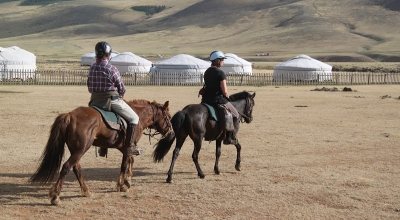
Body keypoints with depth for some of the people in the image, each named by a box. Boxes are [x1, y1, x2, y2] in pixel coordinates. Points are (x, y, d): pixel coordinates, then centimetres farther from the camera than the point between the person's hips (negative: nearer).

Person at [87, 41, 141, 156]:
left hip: (95, 100, 7)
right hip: (112, 100, -7)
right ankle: (129, 146, -1)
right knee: (134, 118, 6)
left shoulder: (92, 68, 4)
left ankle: (102, 147, 33)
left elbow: (89, 87, 12)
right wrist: (121, 95, 15)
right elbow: (121, 88, -6)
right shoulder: (111, 69, -15)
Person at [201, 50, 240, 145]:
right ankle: (229, 138, 6)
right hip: (218, 100, -7)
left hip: (206, 100, 7)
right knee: (235, 115, 10)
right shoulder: (220, 73, -15)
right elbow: (224, 91, -18)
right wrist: (227, 97, 4)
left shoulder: (207, 72, 9)